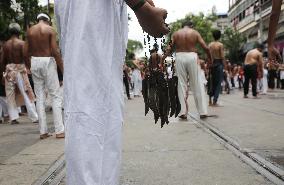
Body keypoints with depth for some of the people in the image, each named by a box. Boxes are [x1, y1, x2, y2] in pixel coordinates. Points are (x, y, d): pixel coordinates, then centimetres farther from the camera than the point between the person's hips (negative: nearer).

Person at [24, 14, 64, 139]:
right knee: (56, 96, 1)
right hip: (47, 62, -4)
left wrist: (30, 67, 17)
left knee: (40, 97, 7)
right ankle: (59, 130, -3)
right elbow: (55, 51, -12)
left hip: (34, 62, 4)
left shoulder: (30, 31, 9)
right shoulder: (50, 30, -3)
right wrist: (63, 69, -8)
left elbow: (26, 52, 6)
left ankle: (43, 131, 8)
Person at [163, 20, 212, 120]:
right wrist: (210, 58, 13)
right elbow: (205, 47, 0)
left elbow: (169, 49, 0)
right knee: (197, 85, 5)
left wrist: (162, 59, 5)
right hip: (192, 57, -1)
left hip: (180, 57, 1)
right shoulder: (195, 33, 6)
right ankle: (203, 112, 7)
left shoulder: (176, 33, 10)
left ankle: (183, 112, 3)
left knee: (182, 85, 5)